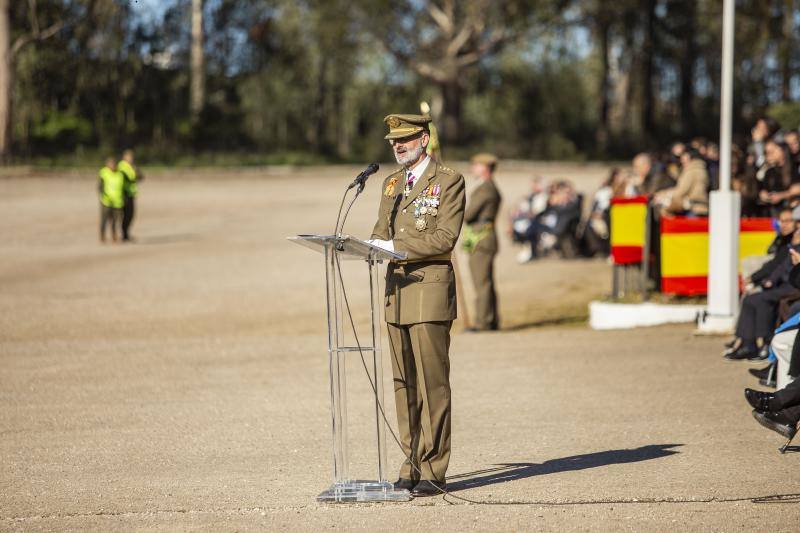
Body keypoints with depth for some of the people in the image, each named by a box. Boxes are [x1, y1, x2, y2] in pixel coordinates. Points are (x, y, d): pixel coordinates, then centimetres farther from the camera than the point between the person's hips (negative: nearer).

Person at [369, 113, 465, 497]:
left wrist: (395, 247, -18)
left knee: (432, 385, -7)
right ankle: (412, 466, 11)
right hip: (397, 290, 7)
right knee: (404, 385, 7)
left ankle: (432, 472, -5)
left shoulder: (448, 181, -4)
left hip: (430, 290, -7)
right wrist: (375, 246, -4)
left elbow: (445, 238, -13)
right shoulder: (392, 183, 18)